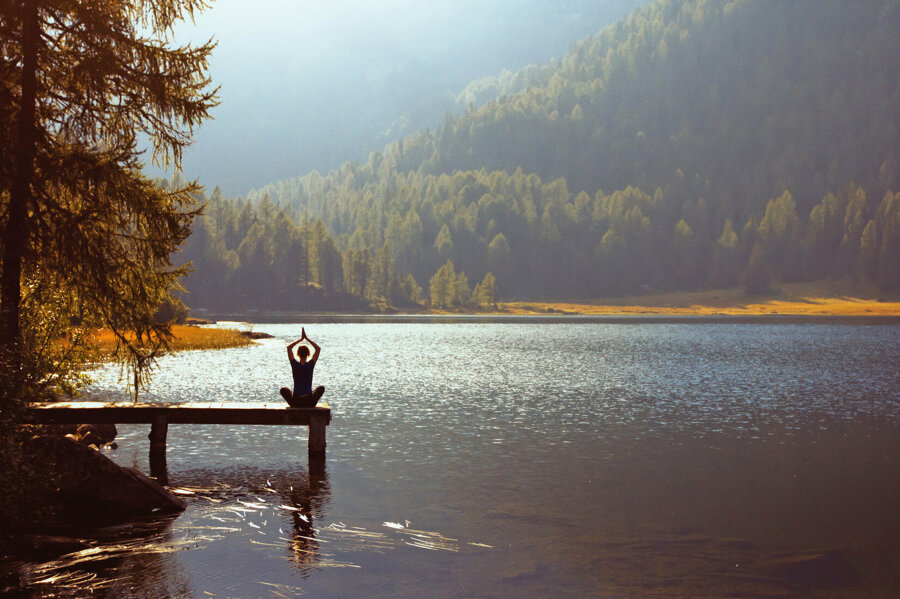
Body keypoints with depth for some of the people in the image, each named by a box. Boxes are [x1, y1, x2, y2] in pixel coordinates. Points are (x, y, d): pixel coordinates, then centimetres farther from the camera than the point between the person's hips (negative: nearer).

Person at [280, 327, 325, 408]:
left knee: (283, 390, 29)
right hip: (310, 403, 0)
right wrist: (306, 338, 4)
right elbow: (318, 349, 5)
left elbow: (289, 347, 6)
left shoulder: (295, 365, -6)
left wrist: (301, 339, 5)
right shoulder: (310, 365, -7)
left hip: (295, 403, 0)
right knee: (321, 388, 29)